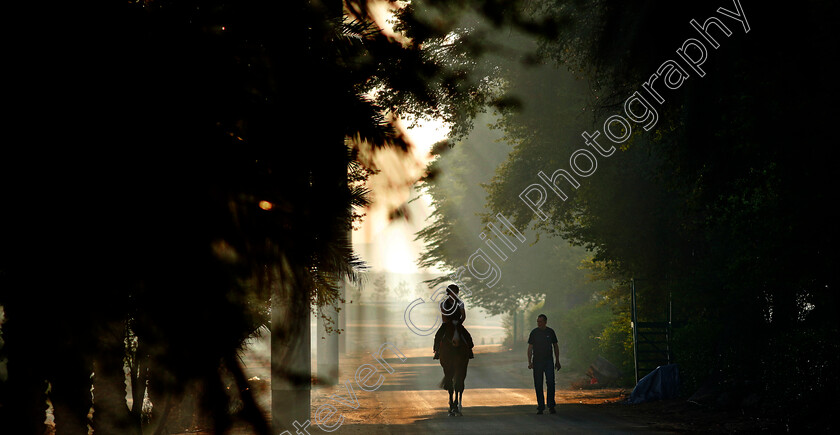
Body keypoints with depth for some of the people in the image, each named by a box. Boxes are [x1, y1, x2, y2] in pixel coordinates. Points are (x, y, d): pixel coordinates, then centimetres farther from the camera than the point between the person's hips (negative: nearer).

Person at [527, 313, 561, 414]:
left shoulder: (550, 332, 5)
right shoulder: (534, 332, 3)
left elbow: (555, 346, 13)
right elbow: (530, 348, 3)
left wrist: (557, 361, 9)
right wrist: (529, 362, -6)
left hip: (549, 361, 0)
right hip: (537, 361, 0)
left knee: (550, 382, -12)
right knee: (538, 384, 1)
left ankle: (551, 406, -5)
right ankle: (540, 407, 9)